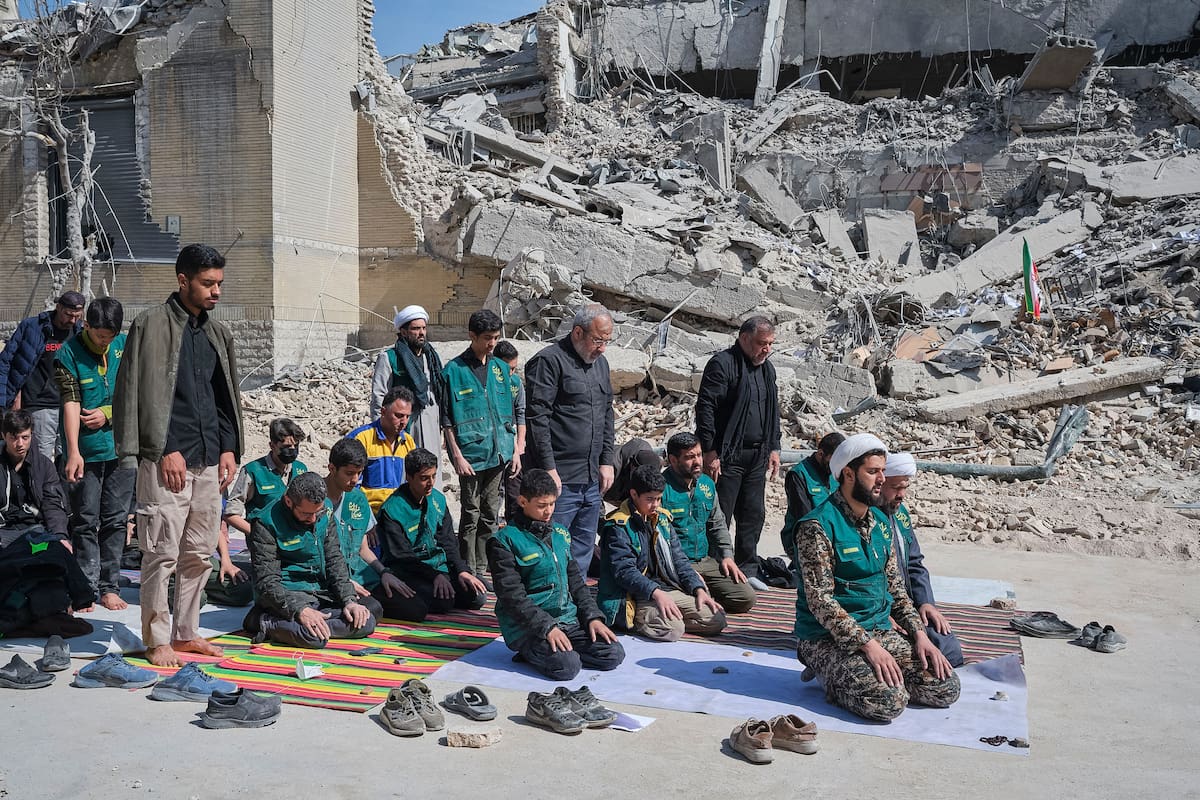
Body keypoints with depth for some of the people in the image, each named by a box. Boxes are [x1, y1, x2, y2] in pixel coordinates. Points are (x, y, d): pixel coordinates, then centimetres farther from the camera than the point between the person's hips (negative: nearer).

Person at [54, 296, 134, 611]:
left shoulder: (126, 346, 3)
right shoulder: (69, 353, -8)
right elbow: (71, 403, -17)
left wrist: (109, 413, -9)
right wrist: (73, 452, -25)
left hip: (121, 447, 3)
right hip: (85, 452, -3)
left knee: (115, 520, 7)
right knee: (85, 522, 2)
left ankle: (109, 587, 14)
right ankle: (87, 588, 10)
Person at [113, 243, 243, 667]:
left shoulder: (218, 333, 15)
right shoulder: (152, 325, -4)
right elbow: (141, 394, -9)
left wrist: (229, 448, 8)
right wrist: (166, 450, -13)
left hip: (210, 461, 6)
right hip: (166, 459, -6)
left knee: (200, 553, 10)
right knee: (162, 553, -3)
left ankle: (186, 633, 22)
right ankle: (157, 640, 9)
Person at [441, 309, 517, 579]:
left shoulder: (500, 368, 11)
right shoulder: (454, 370, -5)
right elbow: (447, 419, -6)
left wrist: (515, 450, 11)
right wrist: (457, 455, -11)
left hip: (499, 454, 5)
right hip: (471, 455, -5)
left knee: (491, 515, 11)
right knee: (471, 516, 0)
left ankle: (481, 569, 21)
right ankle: (468, 572, 9)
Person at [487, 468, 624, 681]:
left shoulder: (560, 534, 13)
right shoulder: (505, 540, -8)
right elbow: (512, 596, -14)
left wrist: (592, 616, 4)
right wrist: (546, 627, -21)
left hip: (568, 620, 7)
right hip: (527, 627, -7)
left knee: (613, 654, -10)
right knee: (567, 666, -29)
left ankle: (539, 652, 4)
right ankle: (531, 652, 2)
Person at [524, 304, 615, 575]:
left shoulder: (600, 363, 15)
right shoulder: (548, 361, -10)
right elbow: (537, 419, -14)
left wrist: (607, 461, 15)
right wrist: (549, 469, -17)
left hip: (592, 480, 8)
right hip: (559, 480, -8)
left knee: (583, 552, 14)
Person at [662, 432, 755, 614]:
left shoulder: (707, 484, 11)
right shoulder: (662, 488, -13)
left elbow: (718, 524, 22)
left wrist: (726, 556, 8)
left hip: (706, 562, 7)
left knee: (746, 598, -5)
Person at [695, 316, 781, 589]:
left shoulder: (767, 369, 16)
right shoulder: (722, 364, -10)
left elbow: (773, 411, 24)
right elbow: (705, 408, -14)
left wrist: (773, 448, 18)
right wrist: (710, 451, -17)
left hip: (757, 456, 8)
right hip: (727, 456, -8)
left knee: (754, 515, 11)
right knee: (719, 517, -3)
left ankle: (747, 570, 21)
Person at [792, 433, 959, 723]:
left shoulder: (881, 523, 11)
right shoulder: (818, 526, -15)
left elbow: (895, 588, 15)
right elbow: (820, 601, -19)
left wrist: (920, 634, 1)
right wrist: (868, 645, -24)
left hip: (880, 630, 8)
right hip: (828, 637, -8)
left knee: (945, 688, -7)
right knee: (888, 701, -28)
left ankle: (850, 676, 9)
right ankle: (833, 680, 1)